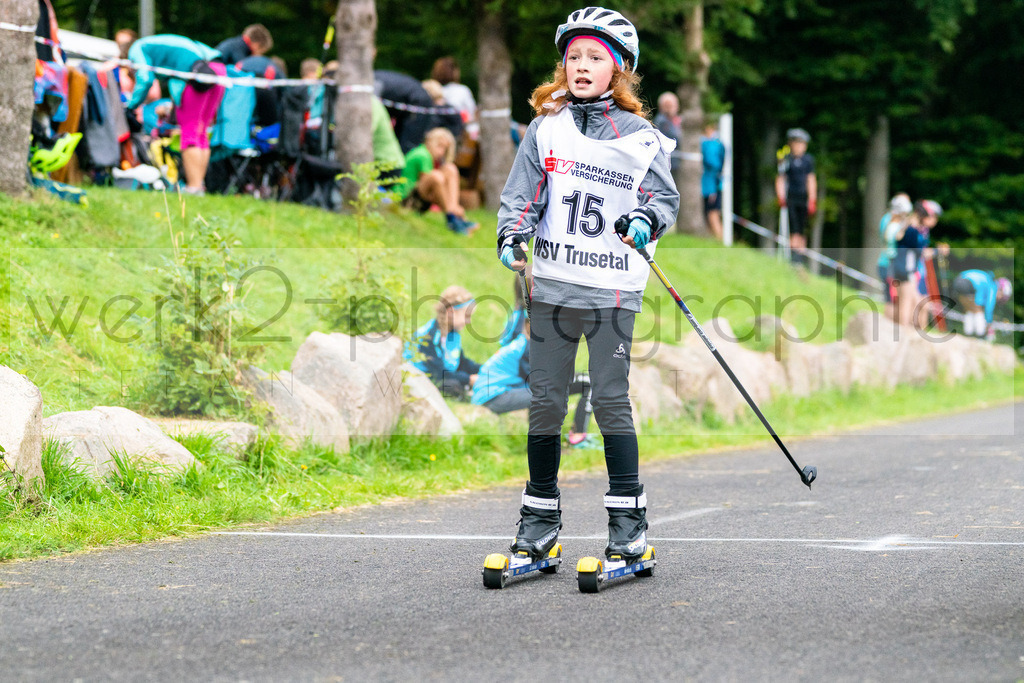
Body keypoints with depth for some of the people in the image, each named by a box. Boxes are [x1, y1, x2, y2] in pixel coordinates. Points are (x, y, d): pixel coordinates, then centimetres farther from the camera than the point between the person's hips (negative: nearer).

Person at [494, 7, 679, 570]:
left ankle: (628, 521, 4)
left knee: (610, 399, -5)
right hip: (552, 285, 2)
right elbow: (521, 192, 7)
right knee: (545, 400, 5)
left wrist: (646, 221, -16)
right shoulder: (546, 127, 7)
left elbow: (665, 197, 6)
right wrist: (511, 238, -10)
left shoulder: (641, 137, 2)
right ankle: (540, 518, 16)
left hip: (612, 288, -2)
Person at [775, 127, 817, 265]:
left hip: (803, 198, 3)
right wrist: (781, 198, -9)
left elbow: (811, 181, 12)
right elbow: (780, 180, 2)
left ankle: (801, 259, 8)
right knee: (794, 230, -12)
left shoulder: (808, 160, 9)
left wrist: (812, 201, 8)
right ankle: (794, 257, -15)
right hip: (790, 199, -3)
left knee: (802, 232, 4)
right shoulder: (786, 160, 1)